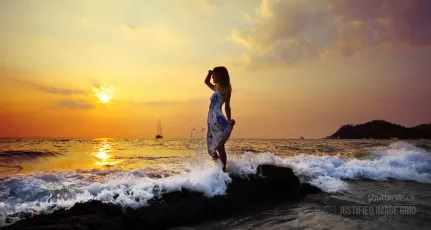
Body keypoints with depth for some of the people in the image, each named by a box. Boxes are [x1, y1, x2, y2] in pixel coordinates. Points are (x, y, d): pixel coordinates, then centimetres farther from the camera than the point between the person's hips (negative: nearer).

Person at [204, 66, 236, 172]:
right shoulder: (217, 88, 20)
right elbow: (206, 82, 38)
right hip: (212, 119, 8)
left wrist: (229, 120, -15)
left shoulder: (226, 89, -2)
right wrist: (209, 73, 20)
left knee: (219, 146, -7)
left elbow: (227, 106, -8)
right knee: (212, 146, 9)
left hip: (219, 119, -8)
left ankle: (223, 169, -1)